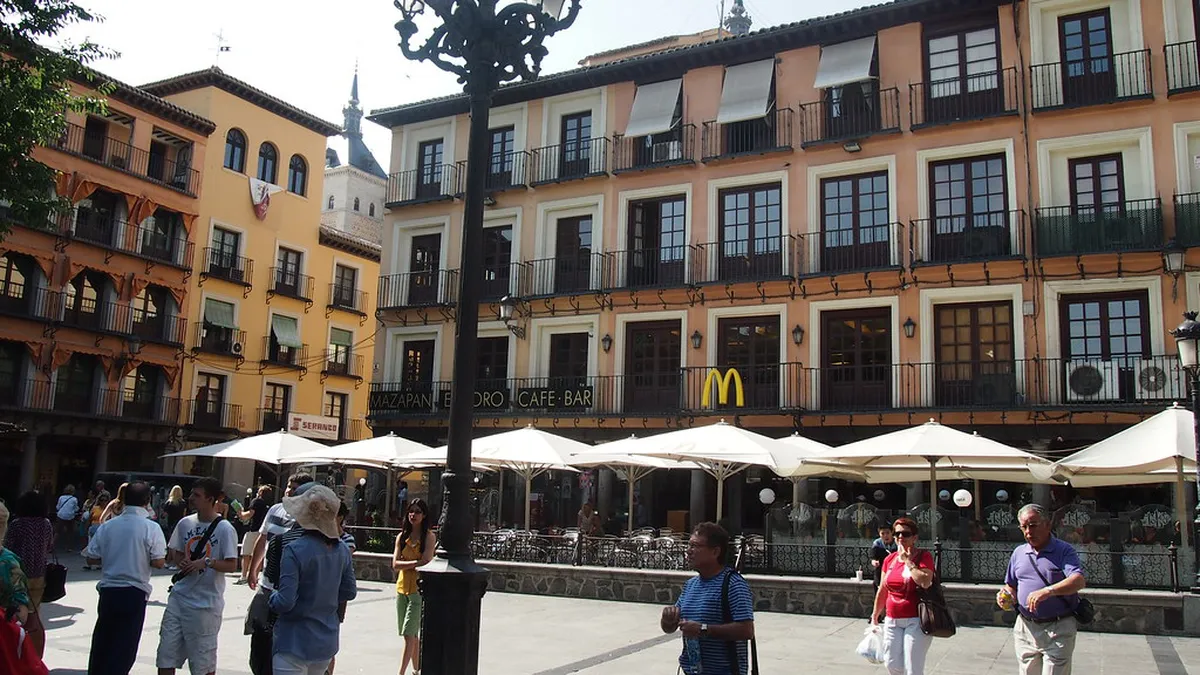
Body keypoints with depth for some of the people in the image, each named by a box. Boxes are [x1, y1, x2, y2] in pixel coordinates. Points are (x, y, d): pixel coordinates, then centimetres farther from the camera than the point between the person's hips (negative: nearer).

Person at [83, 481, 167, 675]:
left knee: (101, 643, 18)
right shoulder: (151, 528, -11)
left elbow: (91, 559, 3)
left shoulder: (107, 526, -1)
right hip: (134, 593, -4)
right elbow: (158, 562, -12)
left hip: (108, 591, 4)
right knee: (124, 647, 4)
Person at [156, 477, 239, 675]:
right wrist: (181, 561, -5)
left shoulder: (225, 529, -11)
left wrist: (207, 562, -26)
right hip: (178, 598, 5)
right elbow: (174, 552, 16)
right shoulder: (185, 523, 5)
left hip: (206, 604, -5)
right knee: (166, 654, 9)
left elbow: (232, 565, -12)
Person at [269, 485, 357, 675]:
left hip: (295, 643, -6)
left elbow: (285, 602, -20)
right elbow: (349, 593, 9)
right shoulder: (342, 550, 0)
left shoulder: (294, 551, -20)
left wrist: (273, 597, 0)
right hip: (328, 643, 6)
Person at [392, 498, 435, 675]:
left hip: (418, 589, -5)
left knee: (409, 634, -8)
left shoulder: (428, 536, -6)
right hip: (402, 587, 5)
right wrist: (417, 562, -12)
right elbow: (395, 564, -3)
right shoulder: (402, 536, 7)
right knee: (412, 634, 12)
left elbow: (426, 562, -15)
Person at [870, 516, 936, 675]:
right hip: (892, 621, 5)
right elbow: (883, 591, 17)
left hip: (915, 621, -5)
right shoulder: (889, 560, 9)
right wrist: (875, 616, 20)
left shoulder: (924, 556, -7)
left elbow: (925, 582, -26)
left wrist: (908, 561, -16)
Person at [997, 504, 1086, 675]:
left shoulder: (1064, 550, -6)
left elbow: (1079, 581, -22)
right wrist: (1006, 595, -3)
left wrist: (1048, 591, -36)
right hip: (1025, 628, 5)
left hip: (1058, 630, -5)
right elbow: (1011, 585, 20)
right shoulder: (1018, 553, 12)